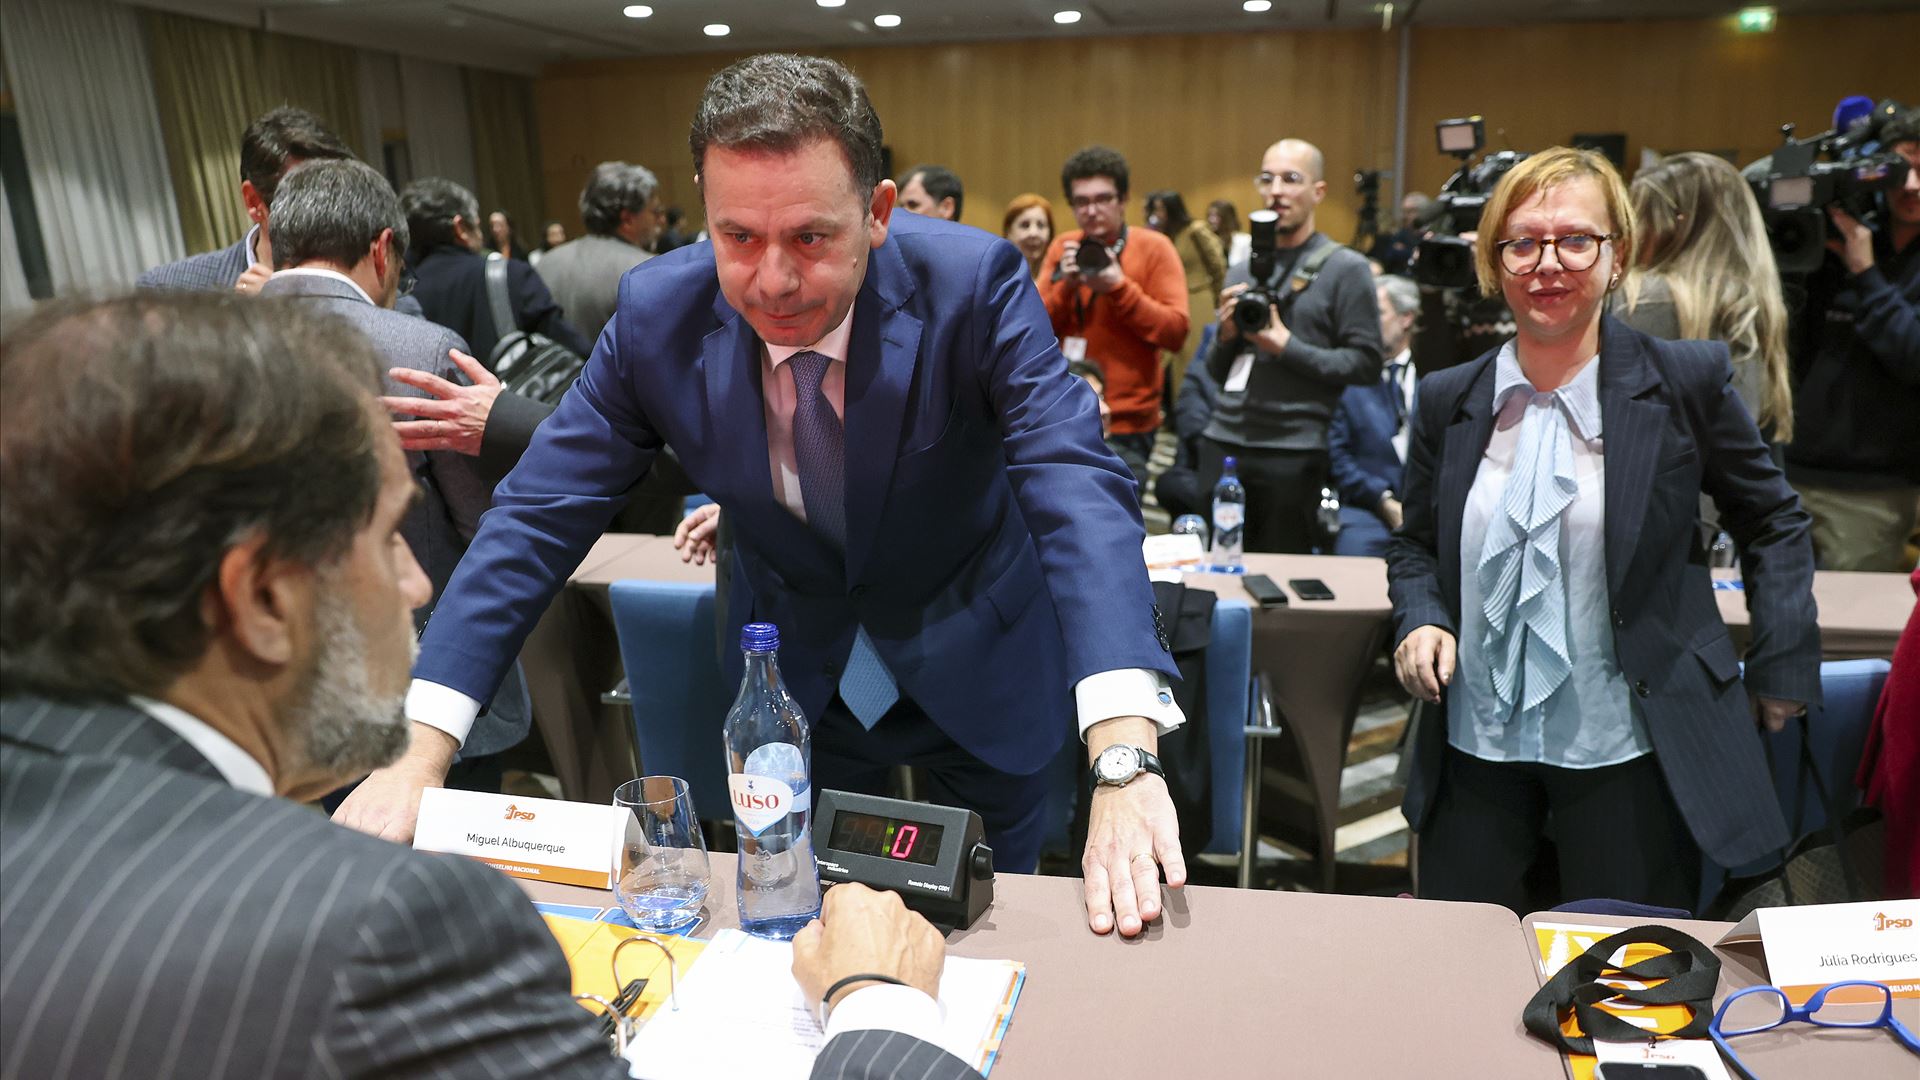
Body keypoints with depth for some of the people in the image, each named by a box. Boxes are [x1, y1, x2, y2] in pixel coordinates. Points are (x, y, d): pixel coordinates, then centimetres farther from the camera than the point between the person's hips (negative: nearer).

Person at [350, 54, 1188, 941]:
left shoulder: (972, 283, -26)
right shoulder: (658, 312, -19)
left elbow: (1077, 486, -36)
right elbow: (540, 512, -15)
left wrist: (1124, 764, -49)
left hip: (978, 667, -1)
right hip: (796, 675, 2)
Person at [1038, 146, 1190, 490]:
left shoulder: (1154, 248, -3)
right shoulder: (1062, 248, 8)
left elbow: (1176, 332, -11)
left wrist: (1119, 287, -19)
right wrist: (1065, 286, -12)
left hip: (1125, 427, -4)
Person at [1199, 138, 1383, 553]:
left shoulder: (1345, 268, -1)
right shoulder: (1243, 271, 15)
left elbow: (1366, 364, -7)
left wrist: (1286, 347, -14)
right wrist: (1226, 335, -2)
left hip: (1291, 452, -4)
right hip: (1222, 443, 5)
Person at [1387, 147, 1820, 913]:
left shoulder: (1685, 381, -6)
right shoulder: (1448, 400, 1)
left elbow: (1772, 524, 6)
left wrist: (1782, 668, 3)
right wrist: (1420, 619, -7)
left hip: (1628, 760, -2)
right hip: (1475, 746, 3)